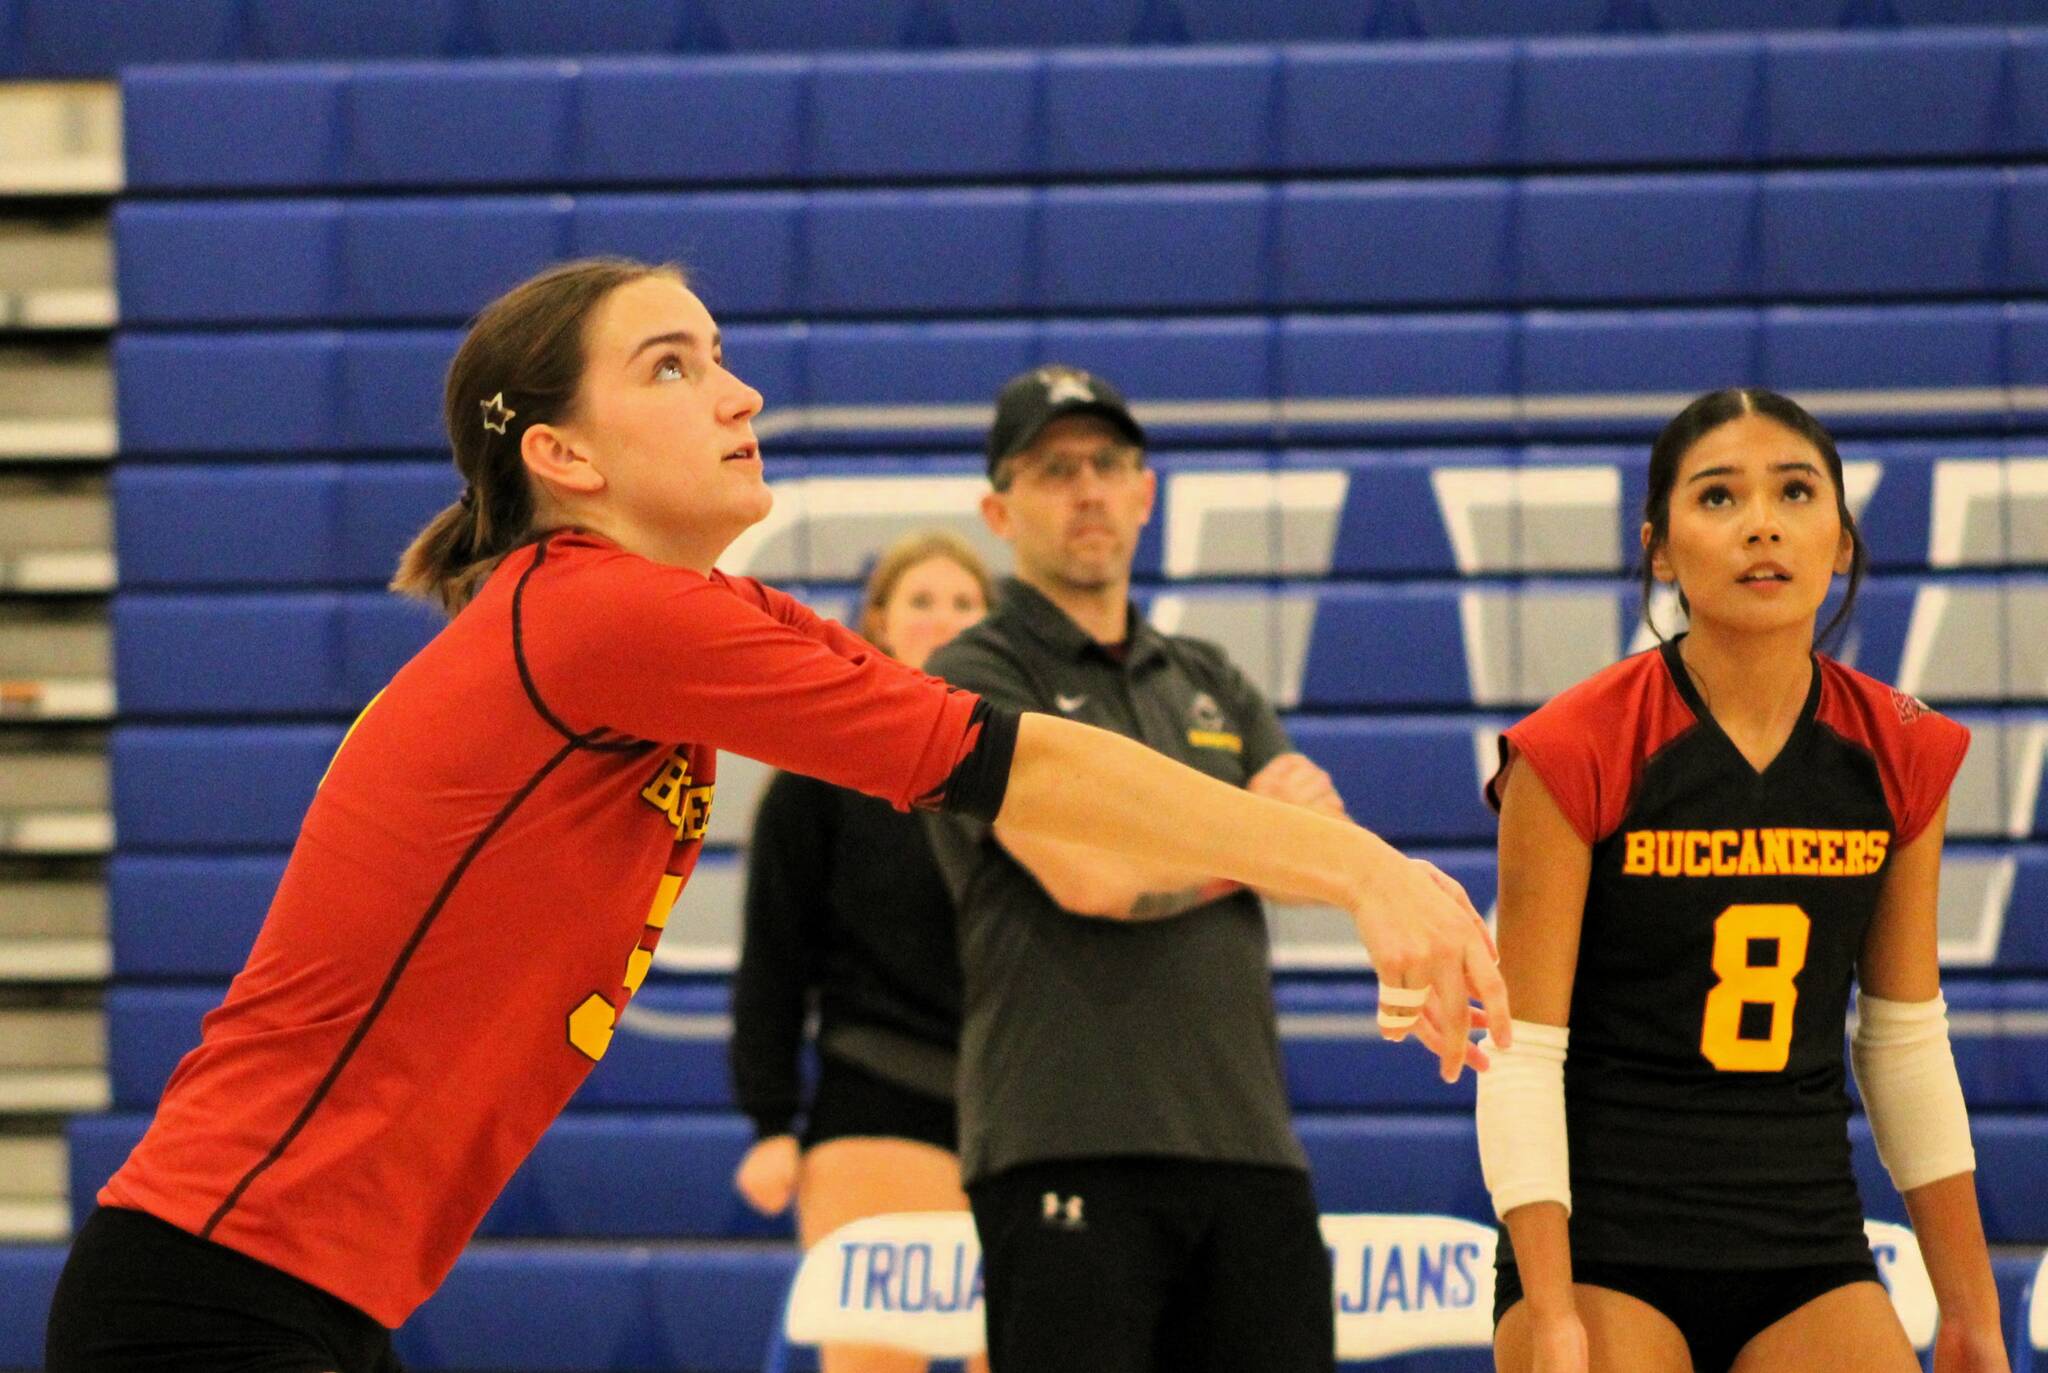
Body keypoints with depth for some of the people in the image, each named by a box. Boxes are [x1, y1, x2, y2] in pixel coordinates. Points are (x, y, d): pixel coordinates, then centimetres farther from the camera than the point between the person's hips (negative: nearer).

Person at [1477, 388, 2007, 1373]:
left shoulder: (1899, 757, 3)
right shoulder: (1575, 755, -10)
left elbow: (1905, 1042, 12)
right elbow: (1521, 1057, -10)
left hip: (1811, 1259, 4)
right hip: (1602, 1244, -4)